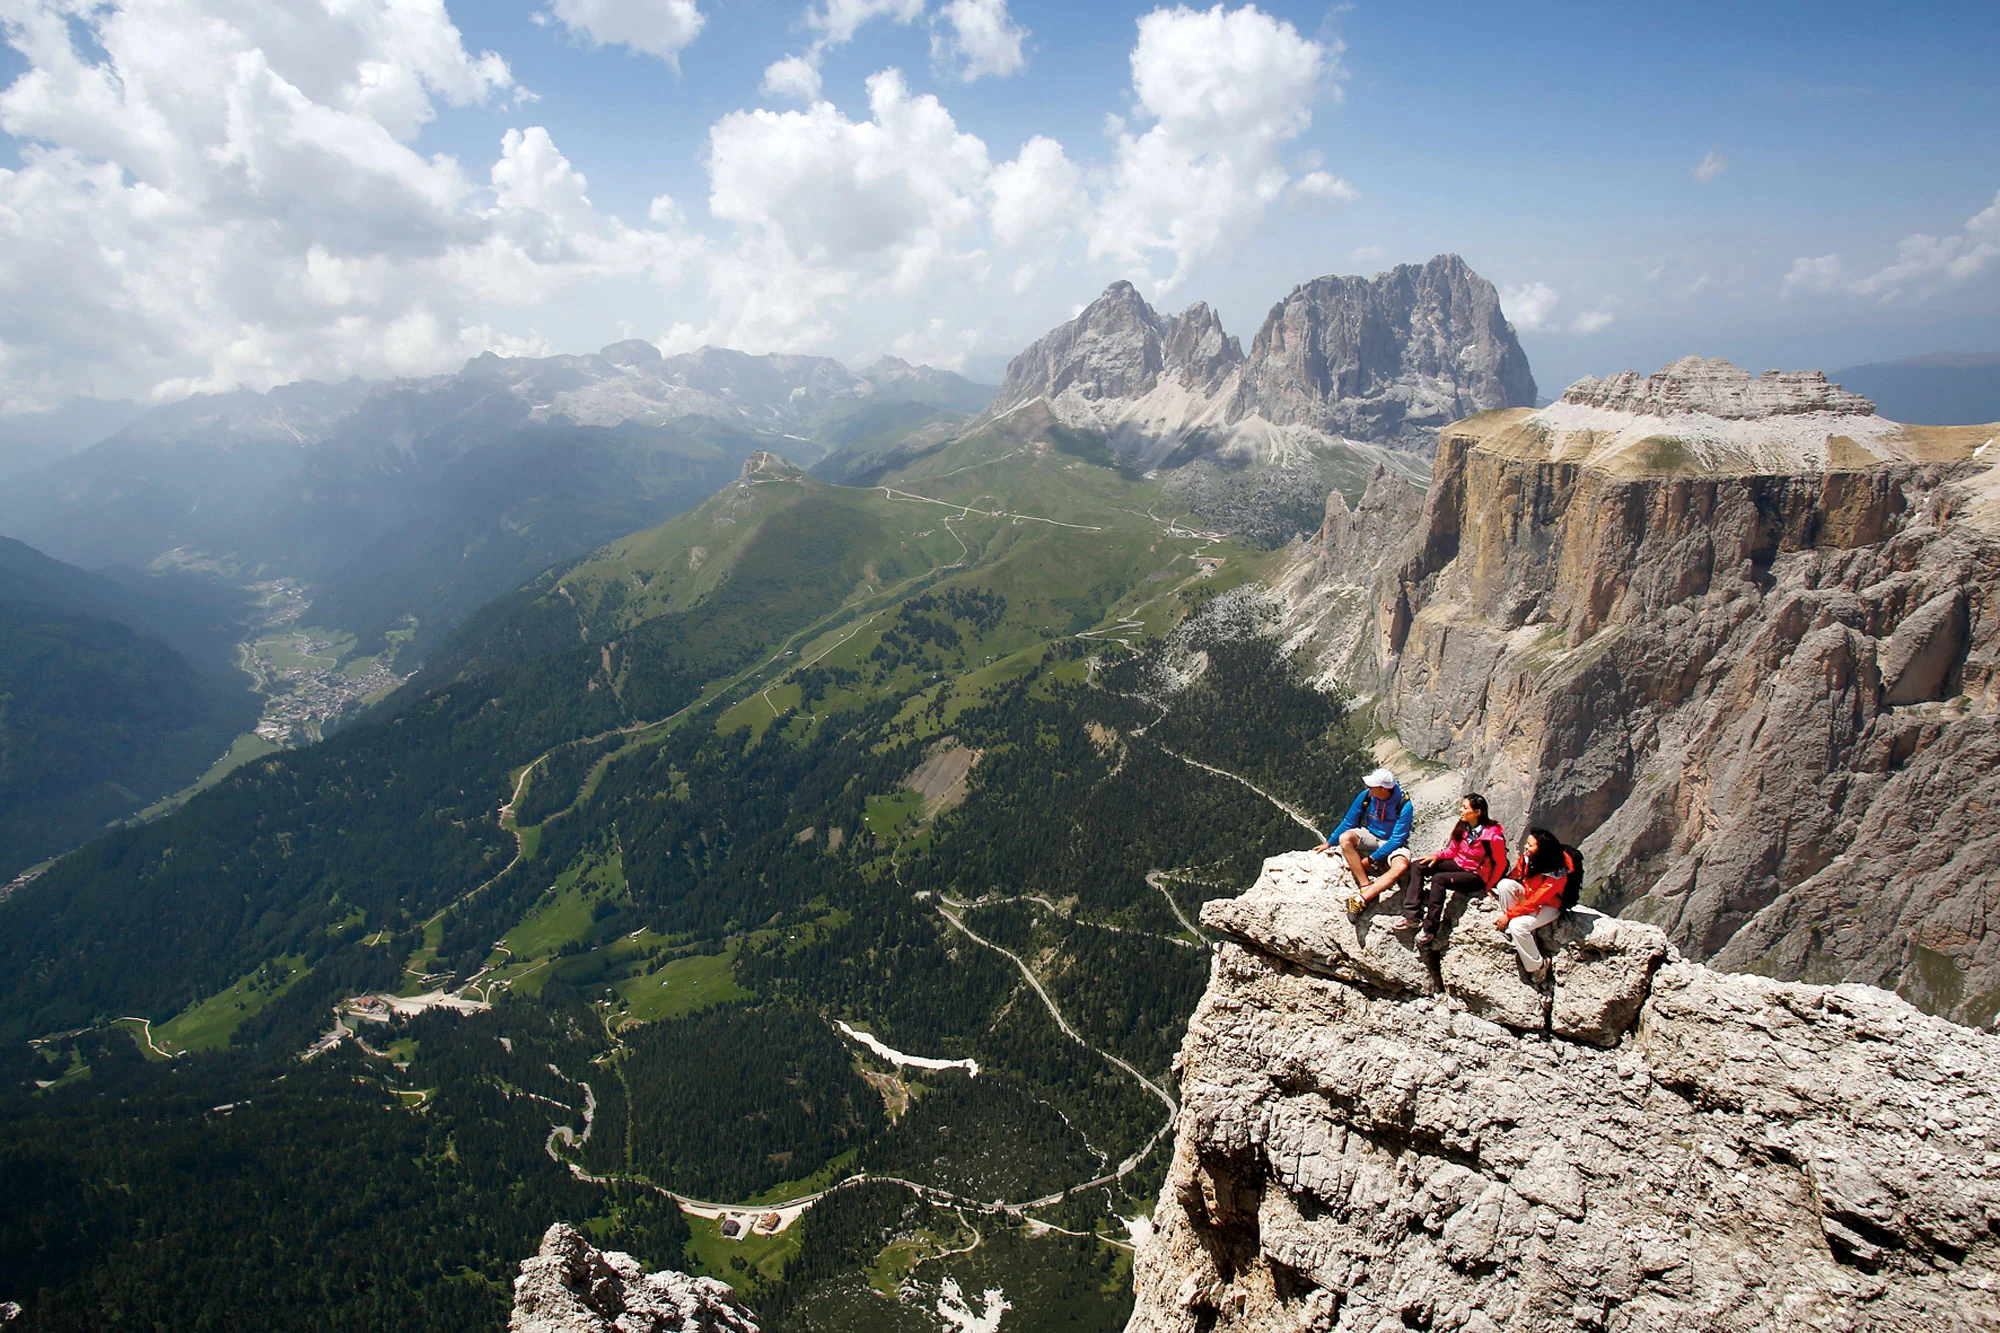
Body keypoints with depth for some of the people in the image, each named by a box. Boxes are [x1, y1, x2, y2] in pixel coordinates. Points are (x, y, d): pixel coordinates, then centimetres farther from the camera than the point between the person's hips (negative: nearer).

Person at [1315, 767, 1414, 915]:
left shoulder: (1404, 806, -22)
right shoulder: (1366, 796, -12)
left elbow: (1397, 840, -21)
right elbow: (1349, 822, 2)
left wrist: (1371, 859, -24)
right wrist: (1329, 843, 6)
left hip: (1393, 843, -3)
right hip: (1370, 837, 3)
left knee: (1401, 867, -37)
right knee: (1345, 838, -30)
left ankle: (1362, 899, -40)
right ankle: (1366, 886, -30)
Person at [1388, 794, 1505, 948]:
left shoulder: (1493, 834, -19)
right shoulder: (1462, 827, 1)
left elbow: (1501, 864, -11)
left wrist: (1488, 887, -10)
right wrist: (1436, 856, -7)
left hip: (1476, 876, -8)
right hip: (1458, 865, 8)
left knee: (1438, 879, -32)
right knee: (1417, 866, -9)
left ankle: (1429, 930, -26)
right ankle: (1412, 916, -18)